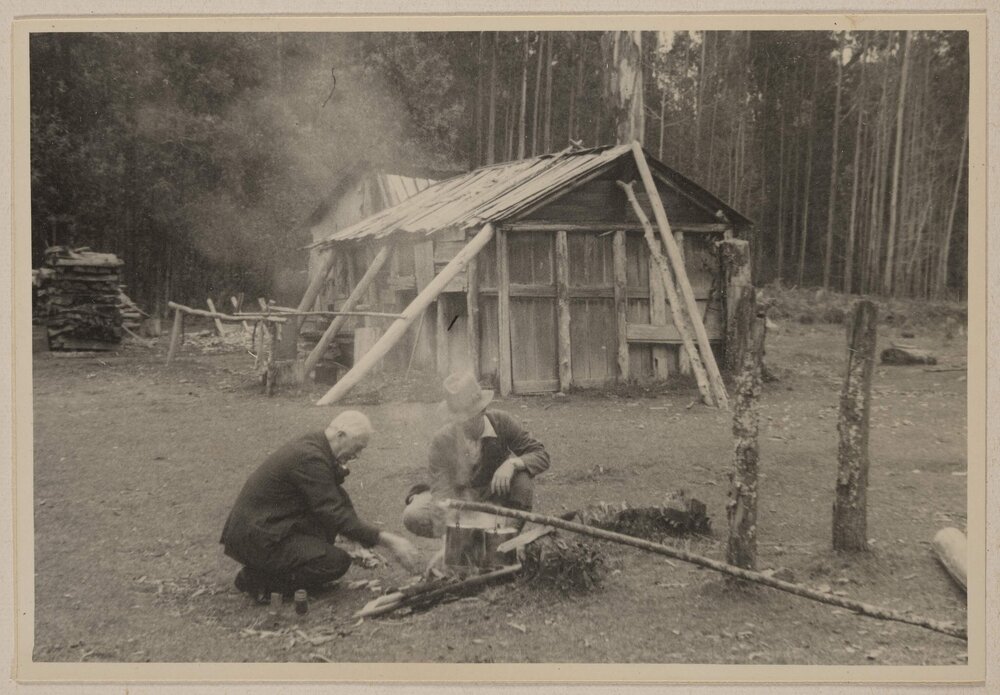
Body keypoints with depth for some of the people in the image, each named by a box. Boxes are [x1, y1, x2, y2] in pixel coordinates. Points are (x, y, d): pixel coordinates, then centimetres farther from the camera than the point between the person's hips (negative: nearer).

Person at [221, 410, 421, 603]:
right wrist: (388, 541, -22)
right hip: (256, 542, -10)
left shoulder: (311, 446, 8)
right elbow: (335, 515, -23)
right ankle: (259, 580, -7)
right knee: (338, 562, -15)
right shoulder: (308, 457, -22)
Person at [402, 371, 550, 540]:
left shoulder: (501, 422, -20)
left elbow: (541, 456, -18)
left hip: (496, 494, 1)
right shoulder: (441, 441, -23)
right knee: (412, 517, -27)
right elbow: (442, 490, -27)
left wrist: (512, 464, -40)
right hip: (459, 498, -1)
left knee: (523, 472, -30)